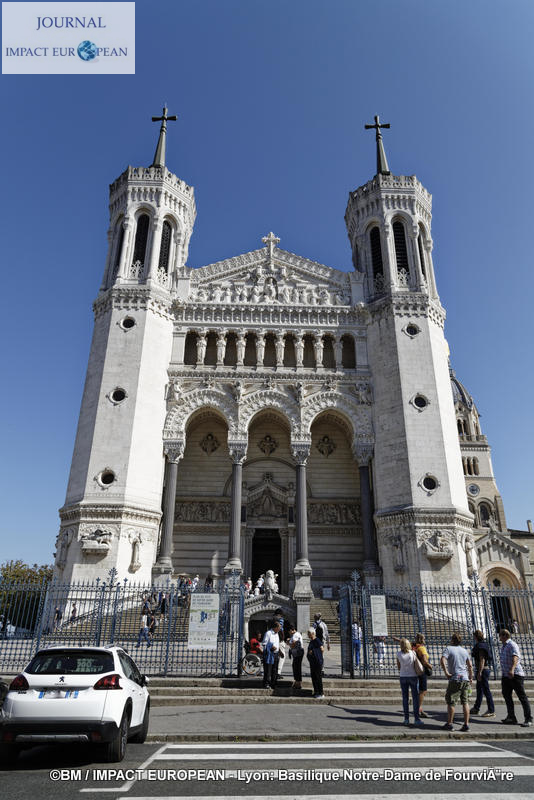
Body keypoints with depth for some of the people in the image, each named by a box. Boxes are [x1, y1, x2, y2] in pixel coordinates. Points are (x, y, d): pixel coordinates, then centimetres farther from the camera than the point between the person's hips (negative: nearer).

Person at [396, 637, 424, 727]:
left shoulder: (399, 654, -6)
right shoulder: (413, 653, -11)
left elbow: (398, 667, 2)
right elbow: (416, 665, -4)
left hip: (403, 677, 2)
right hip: (413, 676, -2)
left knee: (405, 698, 8)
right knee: (415, 698, 5)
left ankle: (406, 719, 8)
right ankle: (416, 719, 1)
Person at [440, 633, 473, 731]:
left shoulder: (448, 649, -4)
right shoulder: (464, 650, 12)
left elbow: (443, 660, -19)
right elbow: (470, 666, 15)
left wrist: (446, 673, -12)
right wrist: (471, 677, 25)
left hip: (455, 679, -5)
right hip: (465, 679, 5)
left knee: (451, 702, 4)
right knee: (465, 702, 10)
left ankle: (449, 723, 8)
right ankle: (466, 724, 7)